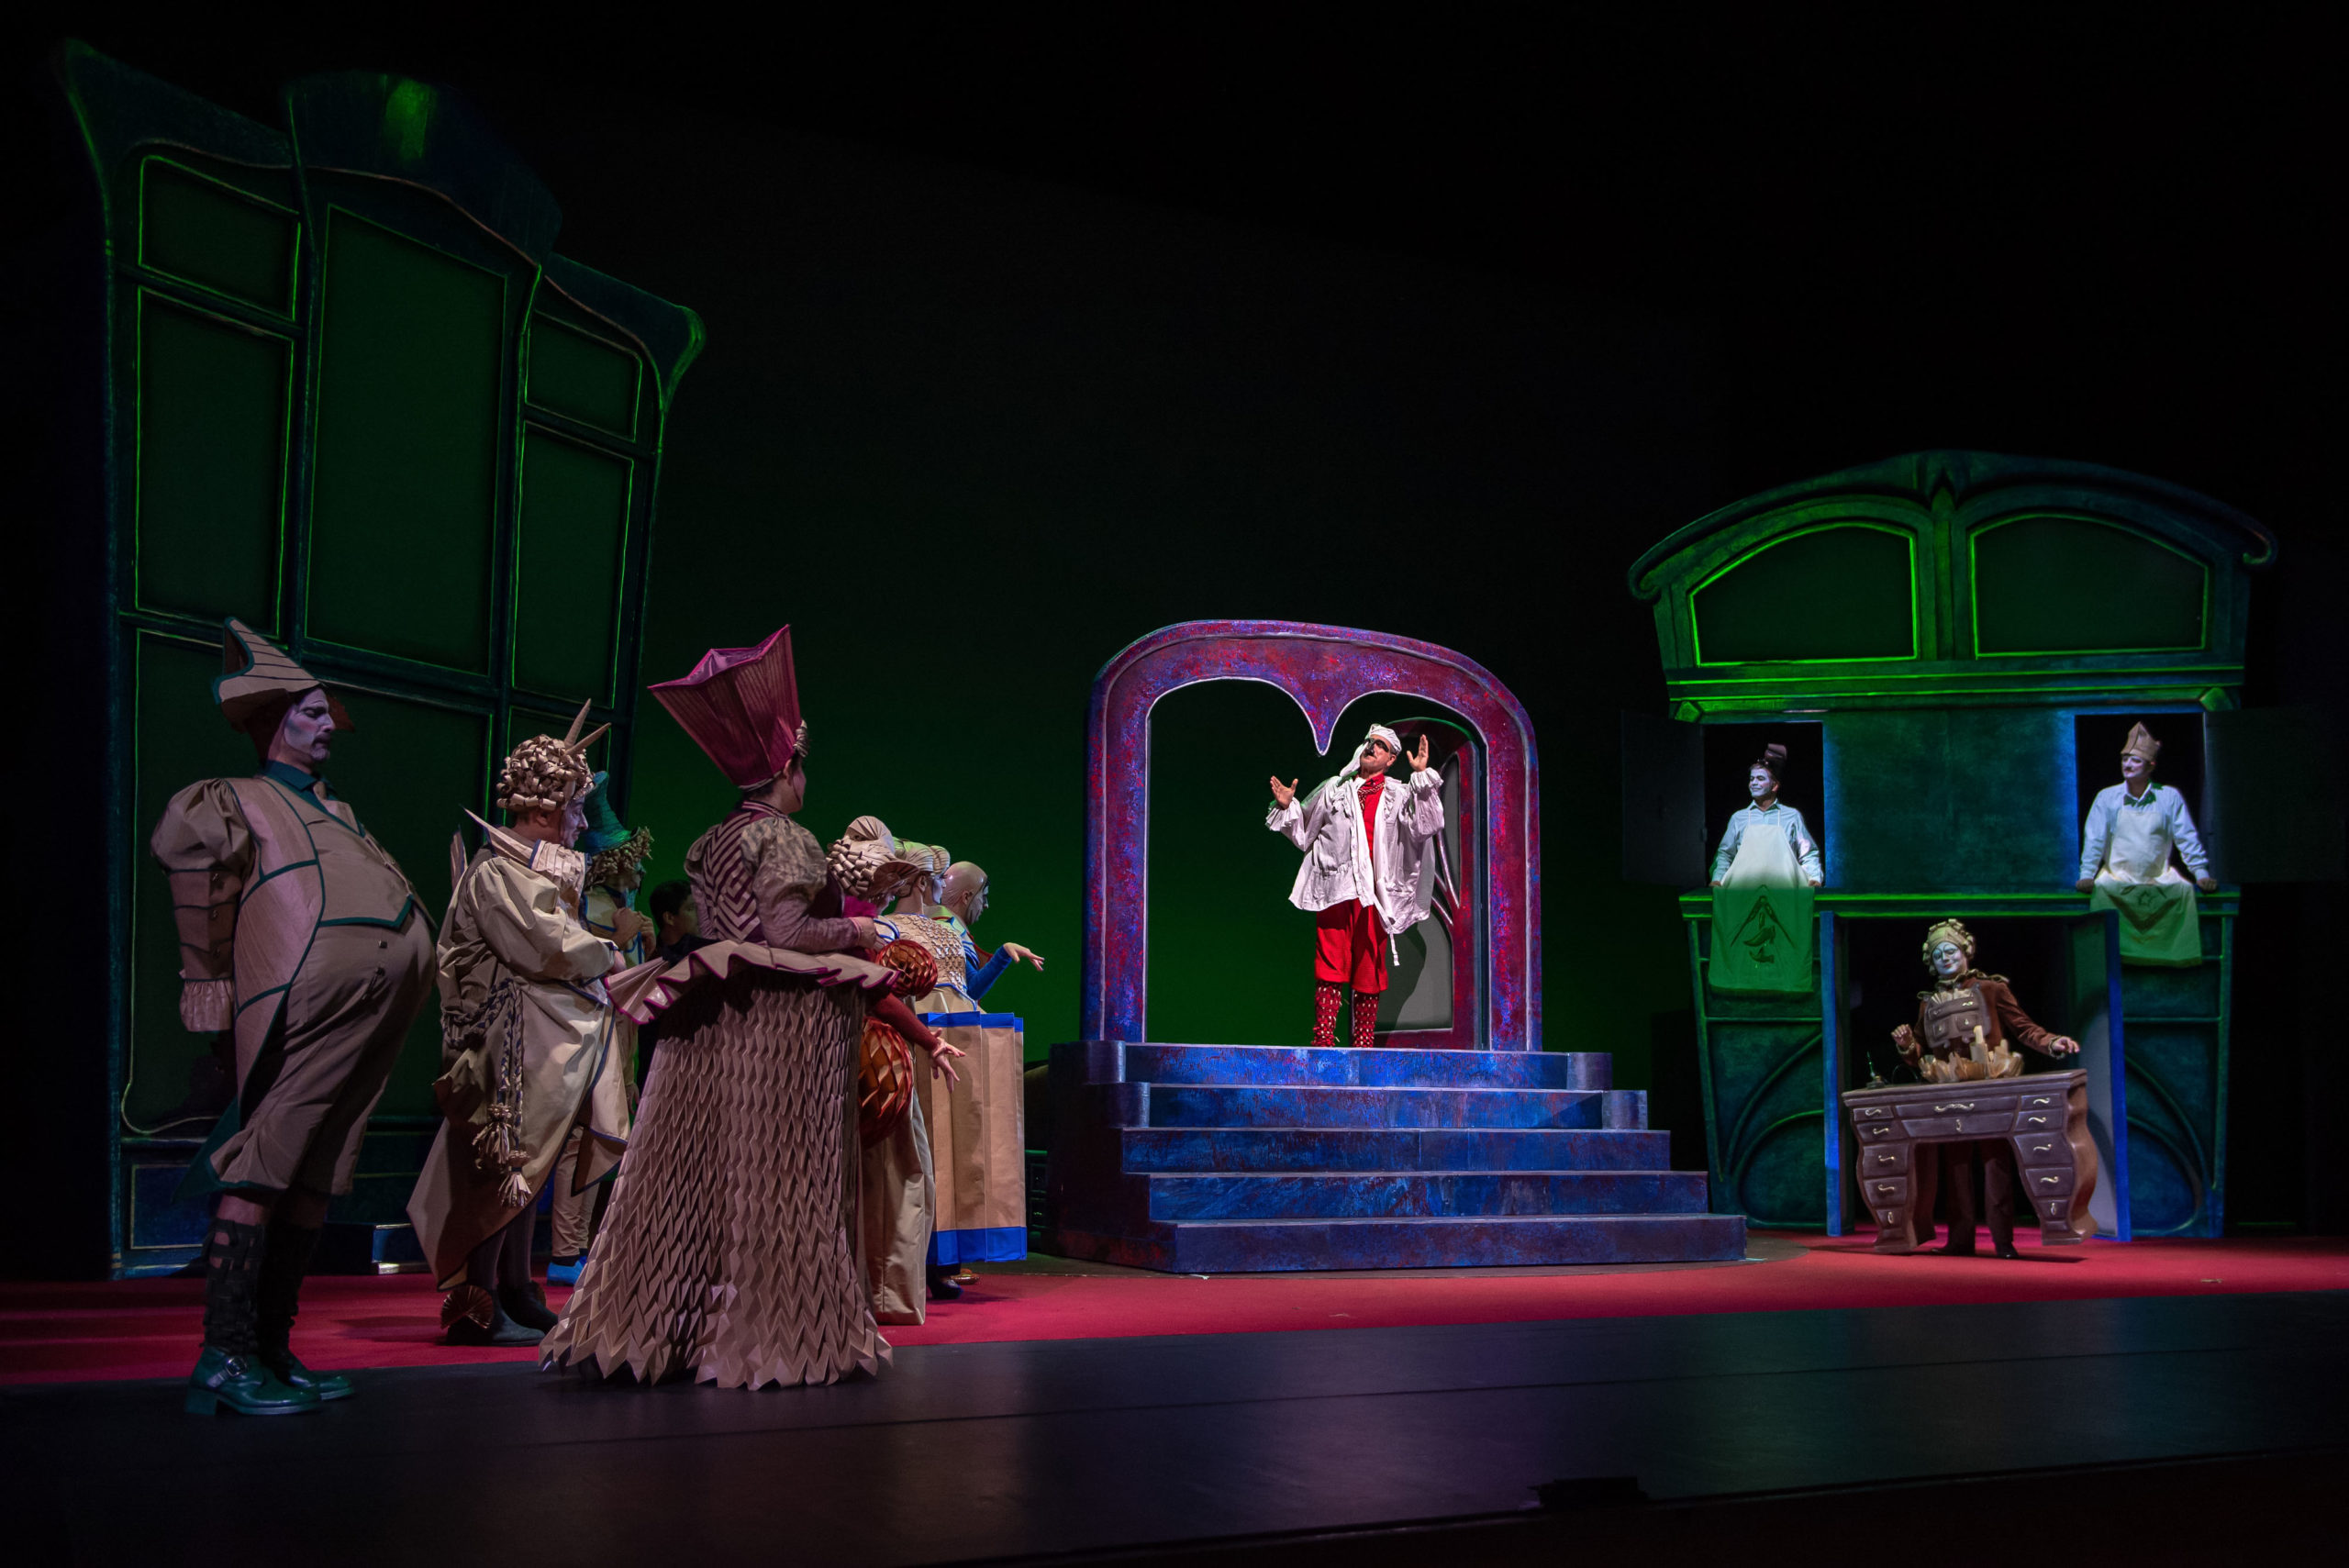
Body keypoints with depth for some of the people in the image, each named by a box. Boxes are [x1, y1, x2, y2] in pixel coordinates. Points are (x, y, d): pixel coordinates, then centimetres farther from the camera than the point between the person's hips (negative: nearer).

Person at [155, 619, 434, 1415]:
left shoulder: (337, 813, 30)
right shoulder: (239, 799, 7)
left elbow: (390, 891, 35)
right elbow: (185, 838, -16)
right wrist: (212, 970, -13)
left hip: (380, 1007, 8)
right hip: (312, 1001, -8)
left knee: (314, 1177, 9)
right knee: (263, 1171, -11)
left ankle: (271, 1349, 14)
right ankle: (224, 1358, -13)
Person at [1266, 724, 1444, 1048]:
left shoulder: (1399, 796, 12)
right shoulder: (1334, 789, 17)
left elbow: (1424, 829, -7)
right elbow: (1304, 834, 25)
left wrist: (1422, 778, -11)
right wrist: (1288, 808, 8)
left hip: (1374, 895, 0)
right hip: (1335, 891, 1)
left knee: (1369, 973, 2)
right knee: (1330, 968, -6)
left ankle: (1363, 1044, 7)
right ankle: (1323, 1041, -6)